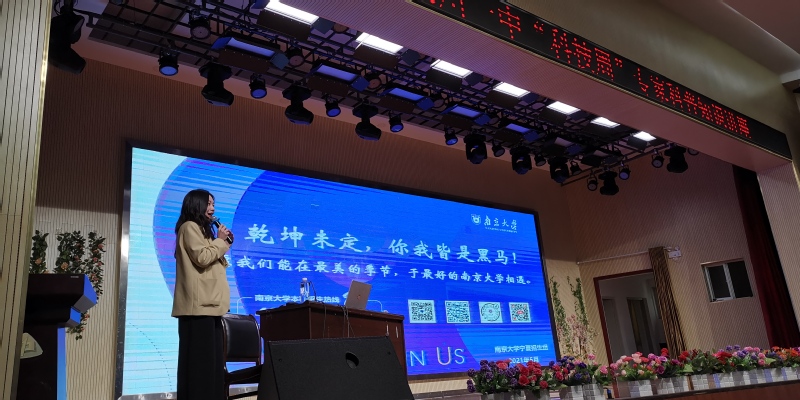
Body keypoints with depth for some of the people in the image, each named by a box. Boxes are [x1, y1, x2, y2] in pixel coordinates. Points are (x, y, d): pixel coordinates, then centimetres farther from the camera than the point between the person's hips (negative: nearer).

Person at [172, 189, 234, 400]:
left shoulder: (201, 229, 26)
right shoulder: (190, 227, -3)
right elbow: (202, 258, -15)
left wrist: (223, 244, 13)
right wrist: (220, 241, -3)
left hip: (208, 303, 10)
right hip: (199, 304, -10)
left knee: (210, 357, 7)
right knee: (199, 357, -10)